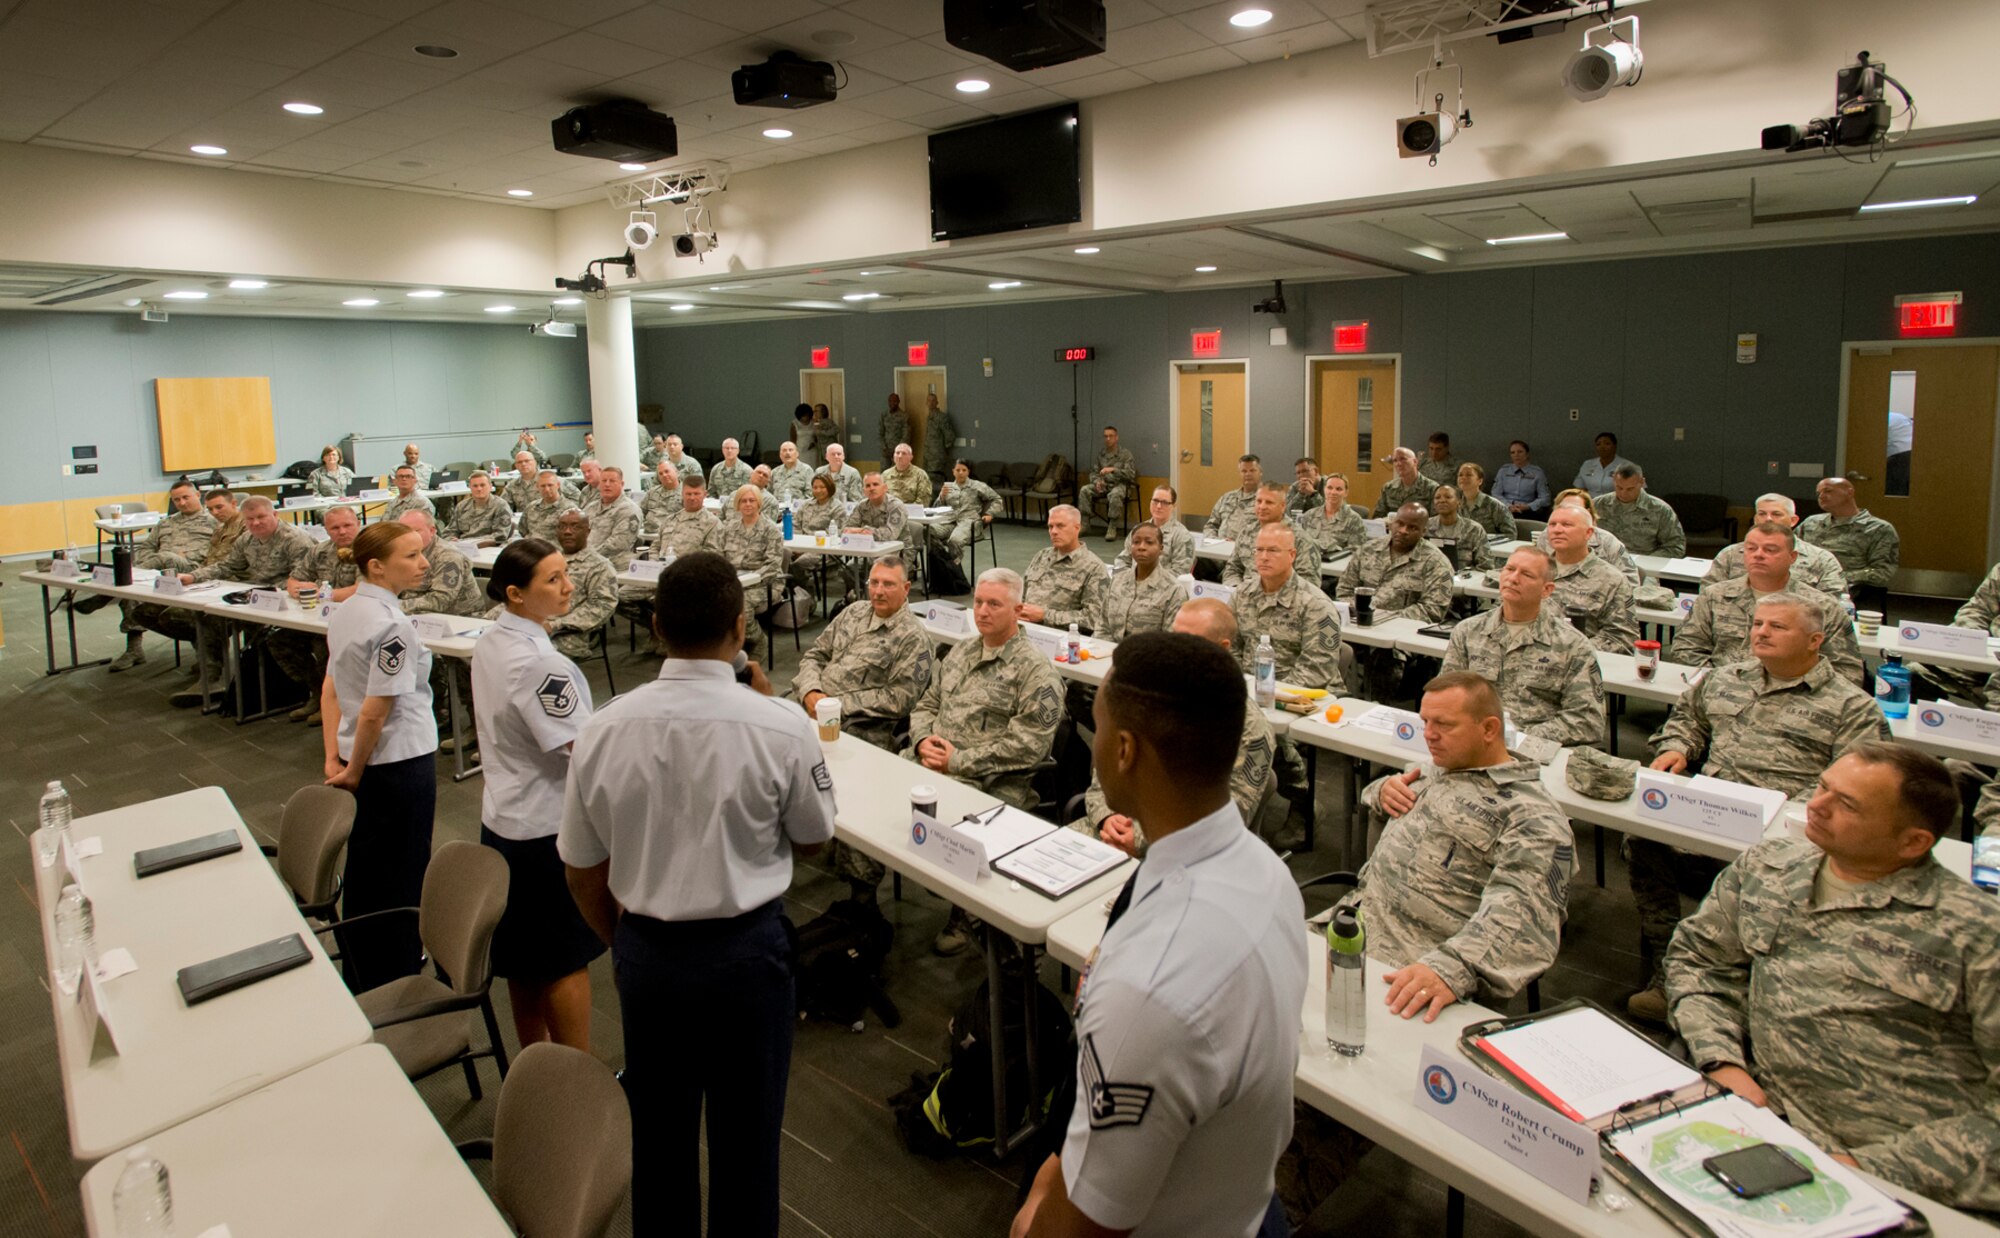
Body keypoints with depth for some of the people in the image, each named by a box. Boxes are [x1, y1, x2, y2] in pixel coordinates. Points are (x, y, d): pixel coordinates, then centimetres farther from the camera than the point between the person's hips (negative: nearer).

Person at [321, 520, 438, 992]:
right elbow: (374, 712, -23)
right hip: (402, 762, -9)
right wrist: (355, 771, -10)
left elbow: (331, 689, 8)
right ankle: (394, 990, 20)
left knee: (361, 872, 21)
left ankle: (358, 978, 38)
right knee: (401, 880, 6)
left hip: (363, 763, 9)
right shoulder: (392, 625, -23)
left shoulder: (345, 612, 4)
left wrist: (335, 758, 7)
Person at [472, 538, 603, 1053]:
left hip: (502, 817, 9)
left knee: (524, 954, 19)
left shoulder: (489, 642, 3)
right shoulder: (539, 662, -27)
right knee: (568, 958, 4)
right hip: (549, 826, -9)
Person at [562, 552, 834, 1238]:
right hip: (747, 949, -2)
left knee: (659, 1131, 22)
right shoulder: (782, 727, -20)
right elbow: (811, 840, -1)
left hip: (644, 951, 3)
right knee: (746, 1133, 17)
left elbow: (583, 874, 0)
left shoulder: (603, 729, -11)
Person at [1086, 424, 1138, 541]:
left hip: (1120, 485, -5)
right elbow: (1093, 472, 14)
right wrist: (1097, 481, -10)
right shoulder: (1101, 454, 13)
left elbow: (1131, 474, -10)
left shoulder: (1125, 454, -2)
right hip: (1104, 485, 5)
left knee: (1114, 495, -41)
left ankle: (1112, 528, -35)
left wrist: (1113, 470, -23)